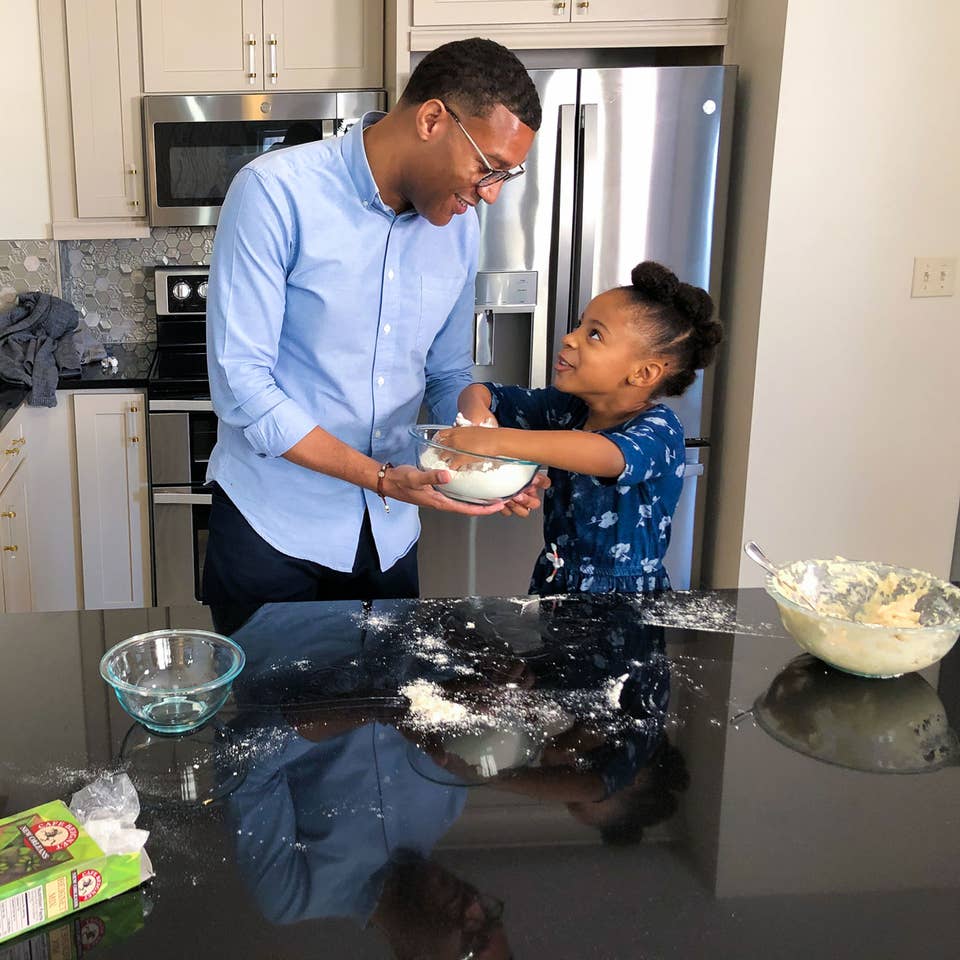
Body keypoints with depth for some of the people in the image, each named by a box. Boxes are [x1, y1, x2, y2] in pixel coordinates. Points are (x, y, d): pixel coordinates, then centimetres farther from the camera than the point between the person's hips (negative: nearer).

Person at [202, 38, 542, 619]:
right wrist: (381, 478, -24)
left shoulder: (460, 227, 1)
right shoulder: (277, 193, -17)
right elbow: (242, 386, -20)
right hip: (272, 526, -5)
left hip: (390, 530, 5)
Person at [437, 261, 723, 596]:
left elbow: (611, 456, -36)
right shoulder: (568, 407, 3)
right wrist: (475, 409, -15)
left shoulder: (658, 428, -15)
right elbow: (481, 391, 9)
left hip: (623, 594, -7)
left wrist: (497, 440, -43)